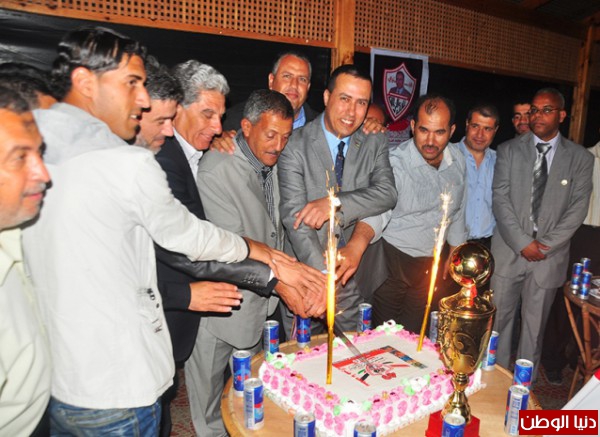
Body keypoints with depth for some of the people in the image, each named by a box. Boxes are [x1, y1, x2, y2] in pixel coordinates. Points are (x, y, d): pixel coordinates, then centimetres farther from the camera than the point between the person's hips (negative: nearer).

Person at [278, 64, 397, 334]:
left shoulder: (375, 143, 1)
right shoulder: (295, 145, -12)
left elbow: (387, 193, -11)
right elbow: (294, 216, -20)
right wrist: (322, 276, -31)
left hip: (353, 274, 3)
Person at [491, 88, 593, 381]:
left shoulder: (581, 159, 4)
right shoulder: (508, 151, 3)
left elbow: (577, 210, -1)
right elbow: (500, 200, -5)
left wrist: (545, 245, -11)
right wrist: (523, 243, -12)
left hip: (549, 255, 0)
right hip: (508, 251, 0)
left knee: (534, 326, 11)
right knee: (499, 320, 7)